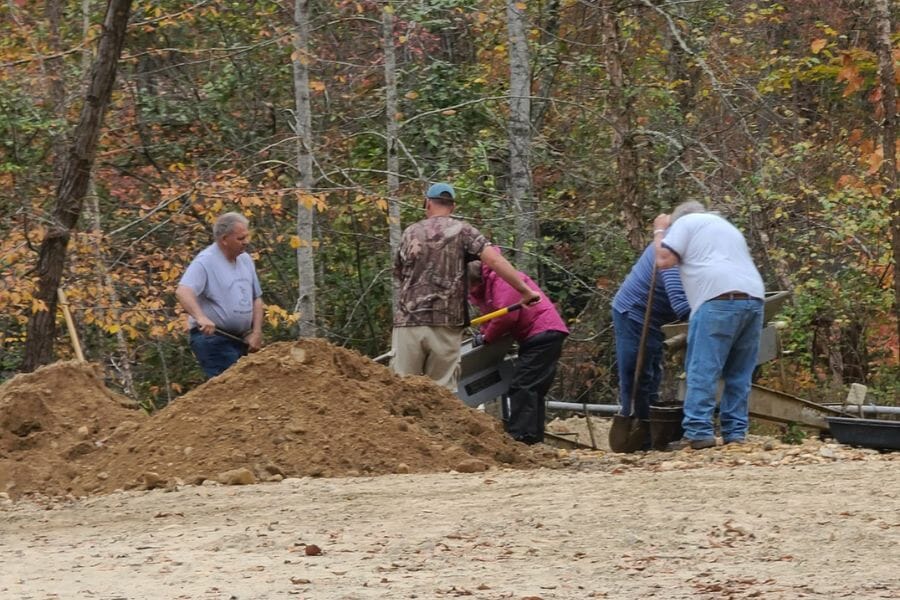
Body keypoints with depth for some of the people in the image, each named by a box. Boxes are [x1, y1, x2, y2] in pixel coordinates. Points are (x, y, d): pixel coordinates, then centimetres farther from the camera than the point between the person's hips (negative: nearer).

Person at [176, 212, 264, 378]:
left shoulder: (245, 260, 12)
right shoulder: (206, 261, -12)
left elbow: (256, 299, 19)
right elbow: (183, 292, -26)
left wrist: (256, 333, 7)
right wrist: (201, 317, -43)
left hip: (240, 339, 8)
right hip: (212, 336, -8)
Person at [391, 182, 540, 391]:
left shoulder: (410, 233, 11)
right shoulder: (462, 231, 3)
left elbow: (398, 277, 16)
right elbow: (494, 260, -10)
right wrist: (524, 290, -8)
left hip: (408, 321, 1)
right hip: (446, 325, -1)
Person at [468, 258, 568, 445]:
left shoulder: (501, 280, -15)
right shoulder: (486, 287, 18)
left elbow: (506, 316, -22)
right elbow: (491, 318, 19)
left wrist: (486, 338, -9)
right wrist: (482, 334, -1)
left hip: (543, 333, -11)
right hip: (541, 336, 11)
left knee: (522, 386, -14)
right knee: (532, 388, 12)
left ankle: (520, 436, -20)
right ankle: (533, 437, 14)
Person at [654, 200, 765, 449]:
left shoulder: (685, 222, 13)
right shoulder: (727, 226, 36)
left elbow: (664, 260, 4)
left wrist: (659, 231, 20)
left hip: (719, 299, -7)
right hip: (754, 300, 7)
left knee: (702, 369, -7)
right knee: (739, 373, 10)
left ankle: (699, 431, -14)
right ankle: (735, 432, 6)